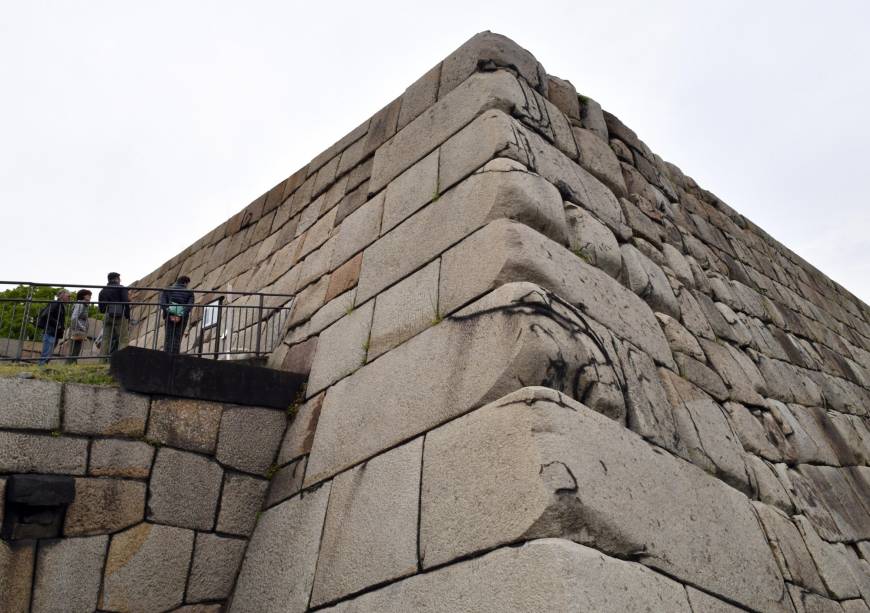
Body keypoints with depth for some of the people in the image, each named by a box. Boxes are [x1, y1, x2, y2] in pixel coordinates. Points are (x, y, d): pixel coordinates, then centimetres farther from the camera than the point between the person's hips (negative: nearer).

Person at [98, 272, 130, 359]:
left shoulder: (103, 291, 20)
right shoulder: (121, 288, 4)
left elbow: (101, 308, 16)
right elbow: (126, 303, -7)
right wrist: (128, 319, -5)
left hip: (107, 317, 5)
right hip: (120, 317, -5)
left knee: (105, 340, 5)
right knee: (122, 340, -8)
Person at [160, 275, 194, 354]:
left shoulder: (167, 290, 15)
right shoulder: (189, 293, 12)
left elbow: (163, 303, -2)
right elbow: (190, 305, -5)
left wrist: (169, 315, -9)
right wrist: (181, 316, -12)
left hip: (170, 315, 1)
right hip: (182, 317, -1)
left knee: (169, 338, 2)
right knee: (177, 339, -1)